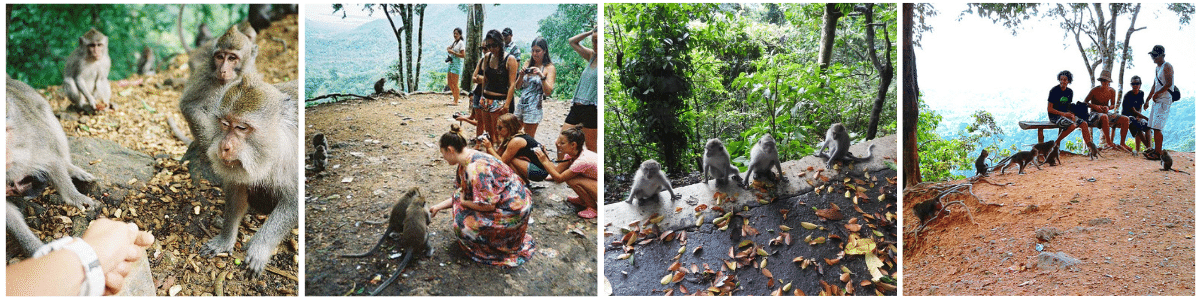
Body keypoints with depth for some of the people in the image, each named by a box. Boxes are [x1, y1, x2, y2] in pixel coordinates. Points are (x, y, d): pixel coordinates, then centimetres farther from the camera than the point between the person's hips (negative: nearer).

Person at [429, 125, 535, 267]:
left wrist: (463, 202, -11)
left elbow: (488, 205, -26)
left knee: (464, 225, -12)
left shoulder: (475, 168, -27)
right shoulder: (465, 162, 5)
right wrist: (438, 207, 19)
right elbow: (461, 194, 18)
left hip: (512, 211, -10)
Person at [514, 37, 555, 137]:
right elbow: (518, 87, 13)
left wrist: (542, 76, -23)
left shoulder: (549, 68, -3)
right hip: (521, 104, 6)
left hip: (534, 107, -6)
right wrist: (521, 75, -5)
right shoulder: (528, 64, 11)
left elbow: (549, 92, -11)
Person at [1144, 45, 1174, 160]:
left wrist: (1157, 93, -13)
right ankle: (1157, 151, 15)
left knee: (1157, 128, -15)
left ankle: (1158, 153, -15)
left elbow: (1169, 84, -19)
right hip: (1157, 101, 10)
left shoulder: (1167, 66, -9)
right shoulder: (1157, 68, 20)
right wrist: (1148, 100, 24)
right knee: (1155, 127, 10)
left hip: (1164, 101, -10)